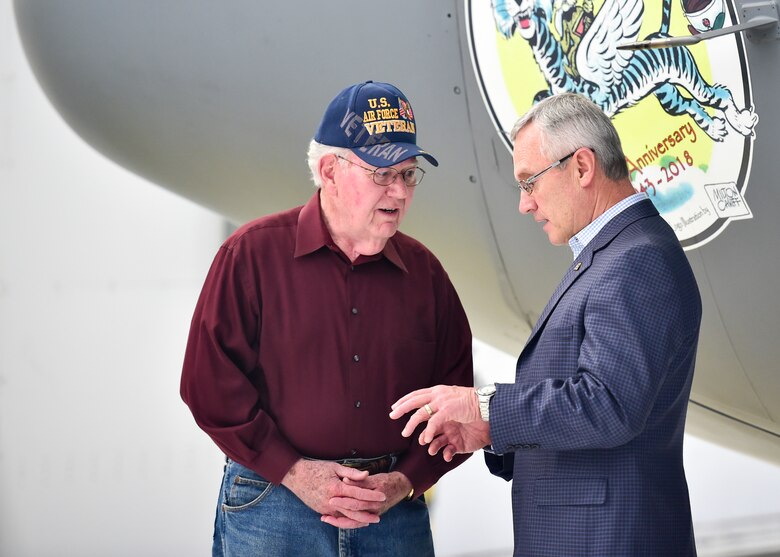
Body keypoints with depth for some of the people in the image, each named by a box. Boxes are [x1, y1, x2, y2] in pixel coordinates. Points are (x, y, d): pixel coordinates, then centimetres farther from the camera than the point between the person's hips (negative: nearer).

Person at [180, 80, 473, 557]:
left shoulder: (424, 272, 8)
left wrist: (406, 481, -5)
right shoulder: (254, 253, -2)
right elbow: (211, 381, -6)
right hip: (273, 508, -2)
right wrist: (295, 473, -11)